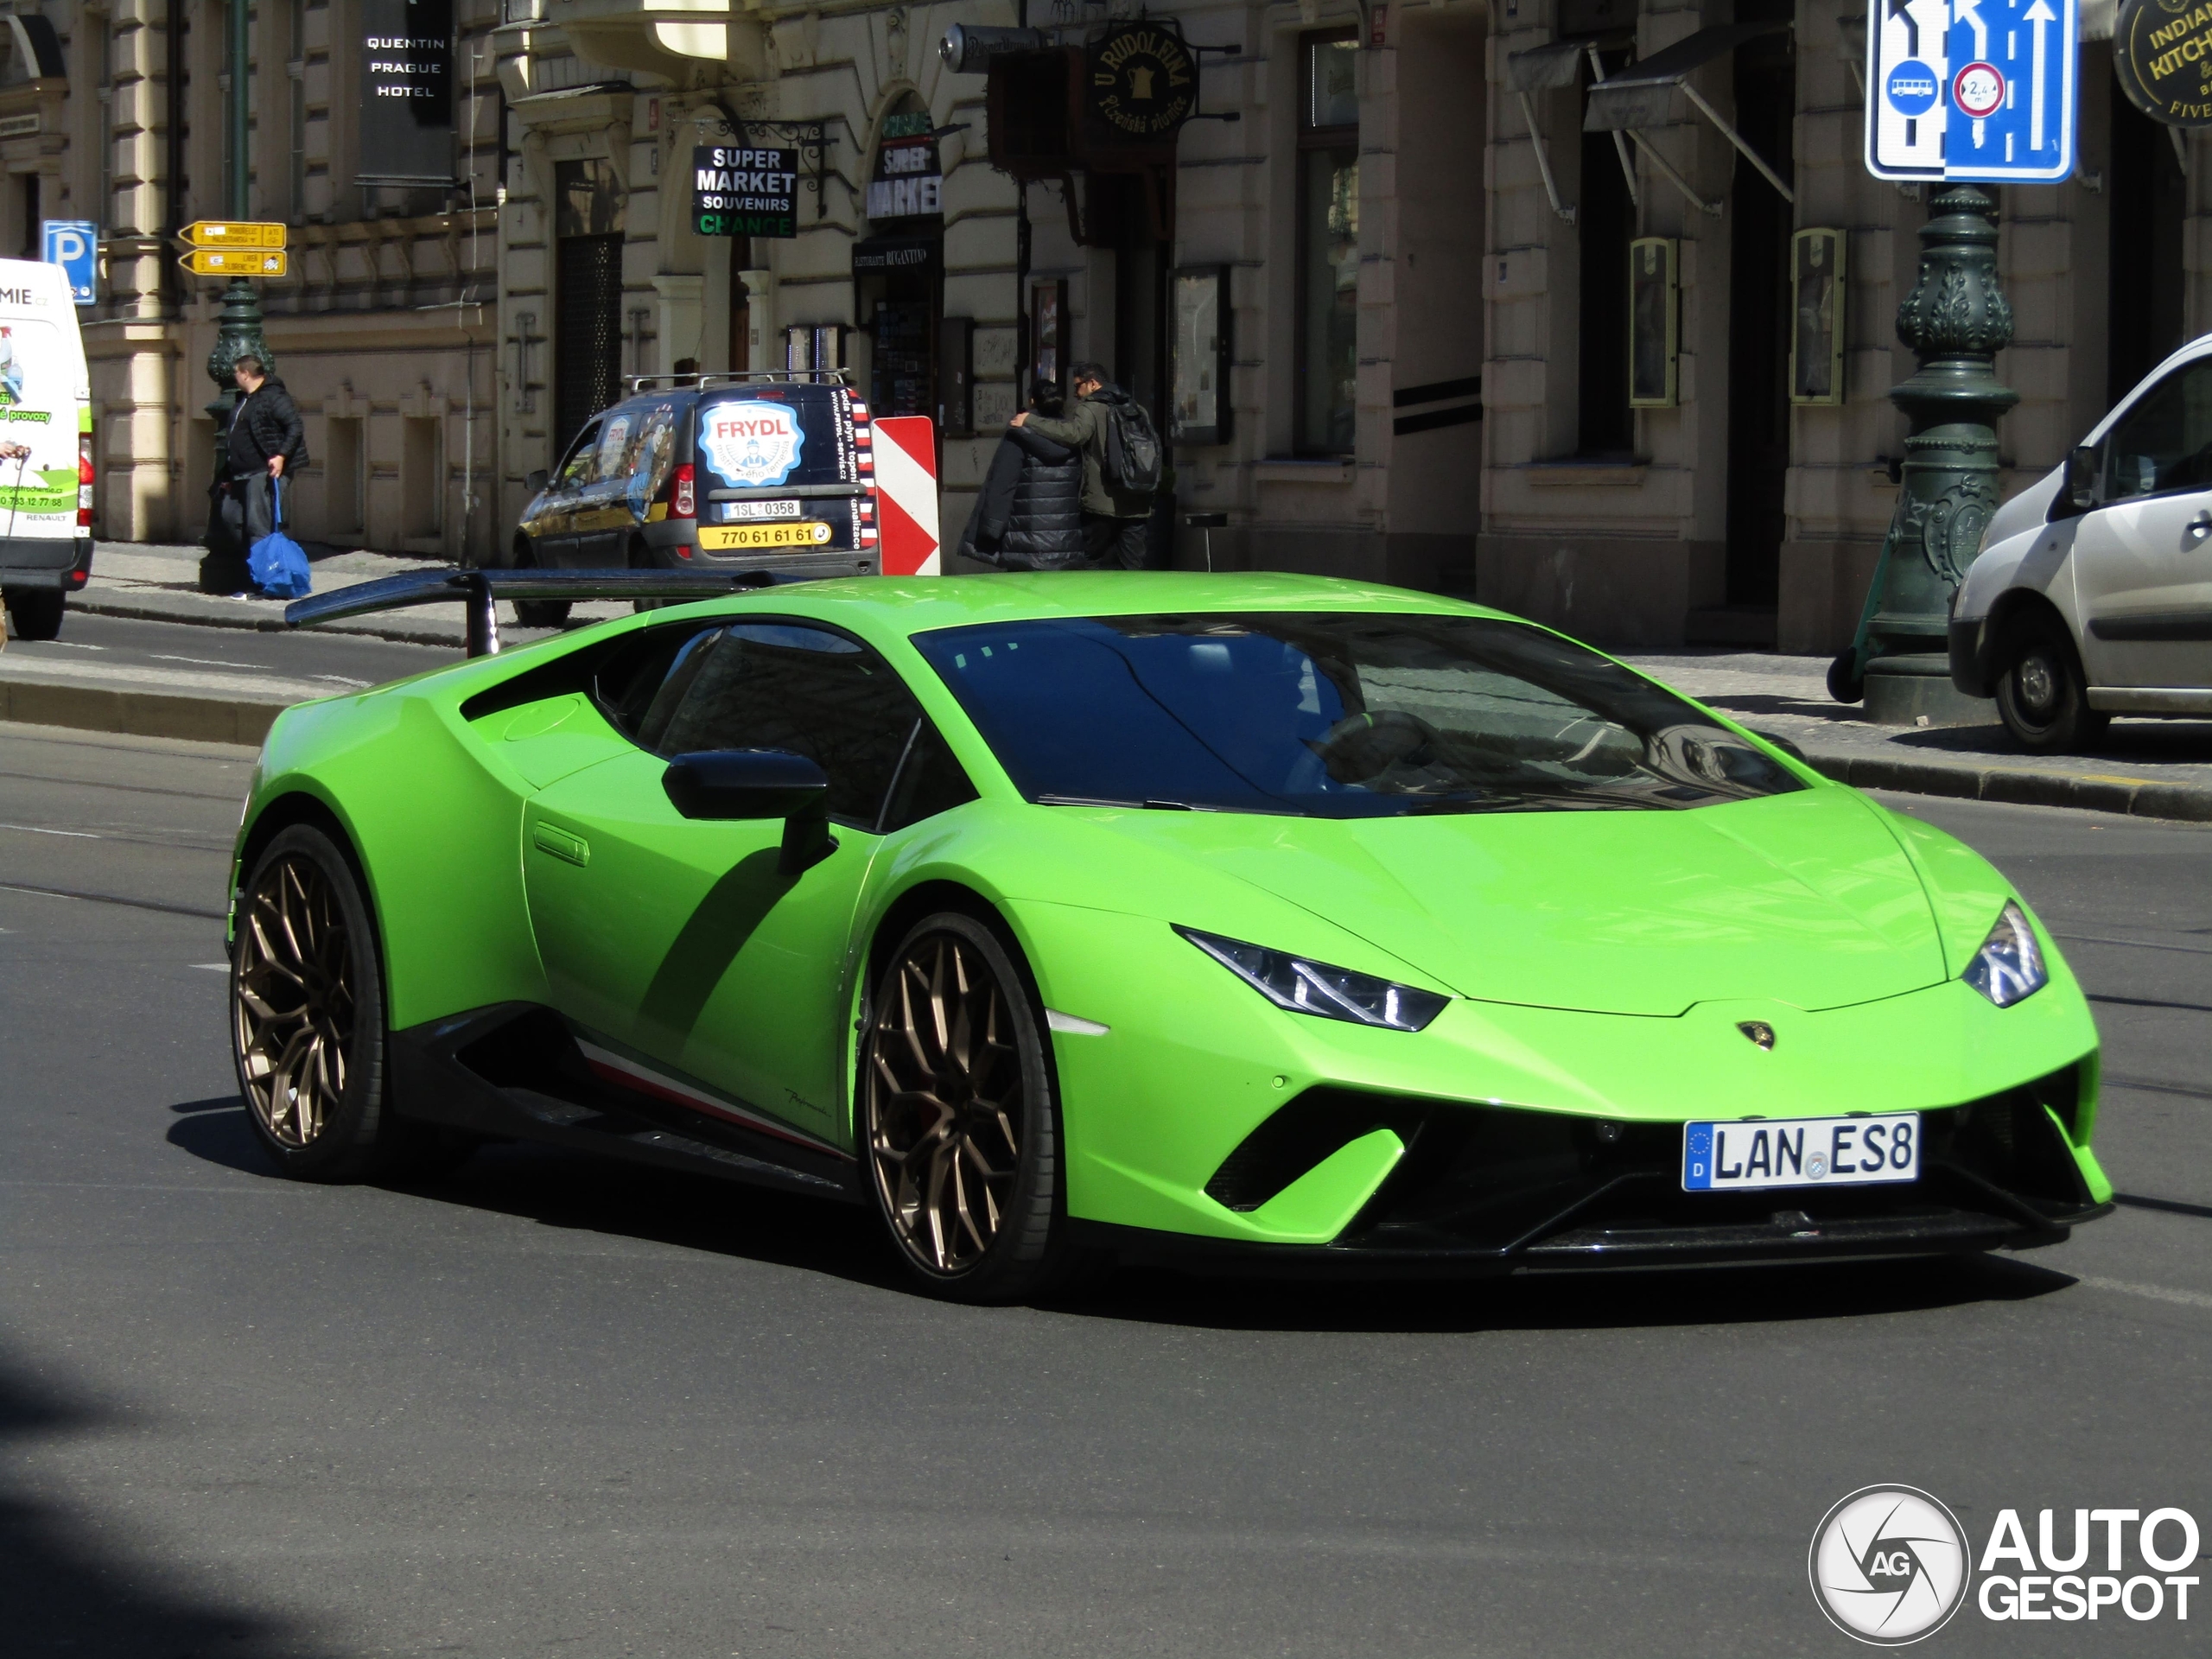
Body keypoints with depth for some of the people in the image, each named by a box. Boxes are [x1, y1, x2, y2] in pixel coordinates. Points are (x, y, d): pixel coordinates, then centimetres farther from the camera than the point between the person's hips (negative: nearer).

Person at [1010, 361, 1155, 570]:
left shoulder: (1089, 410, -7)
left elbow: (1073, 433, -26)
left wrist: (1031, 421, -21)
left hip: (1102, 503, -6)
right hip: (1136, 505, 6)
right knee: (1133, 569, 3)